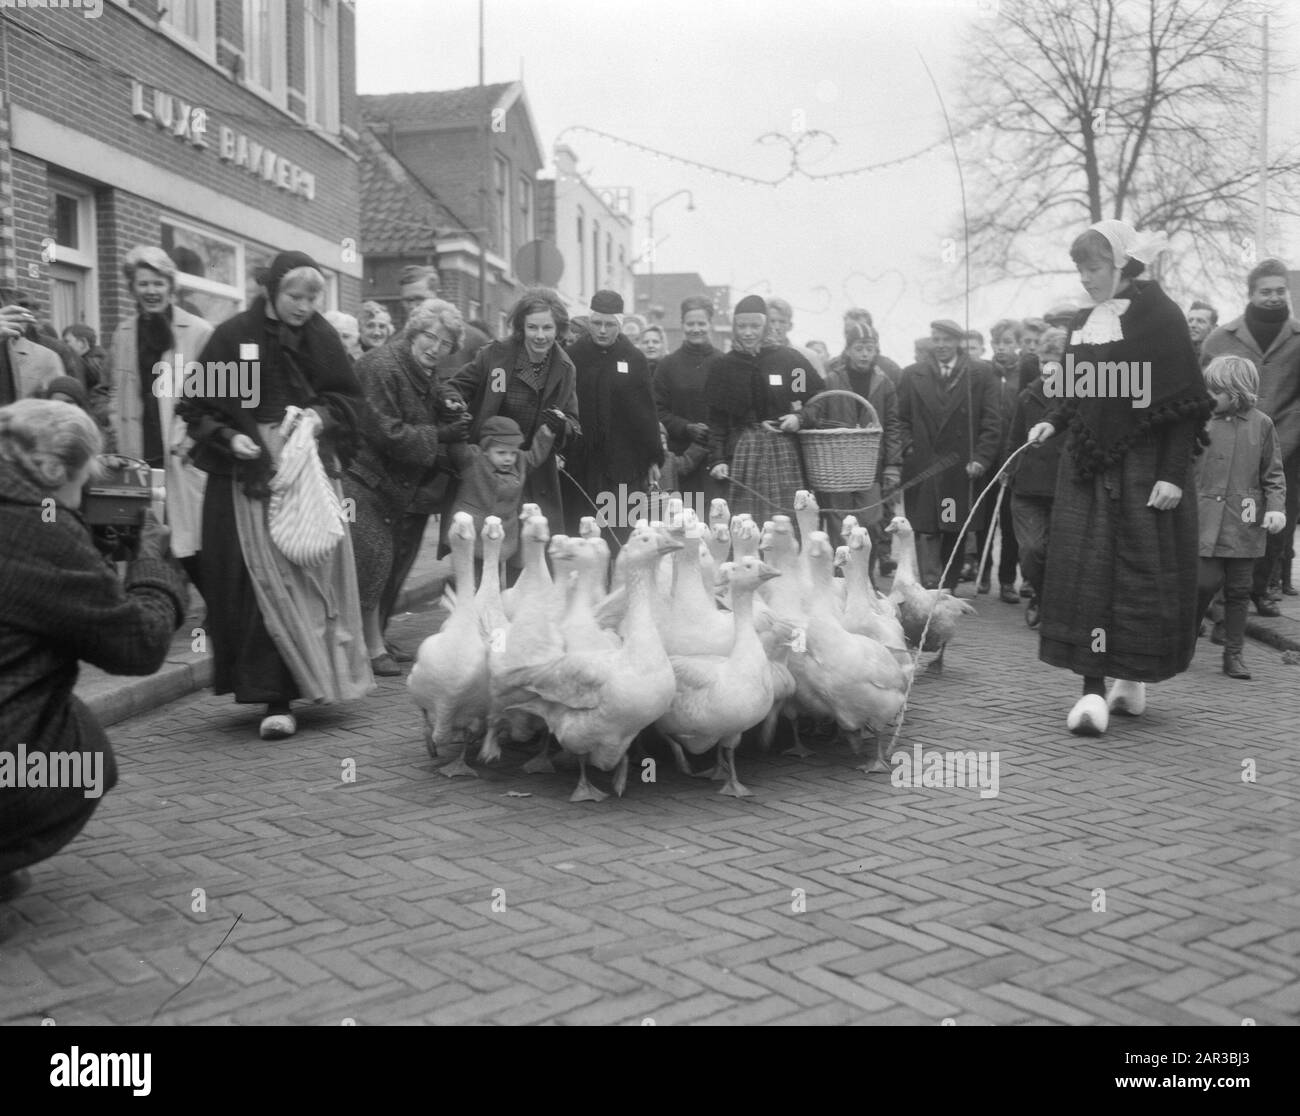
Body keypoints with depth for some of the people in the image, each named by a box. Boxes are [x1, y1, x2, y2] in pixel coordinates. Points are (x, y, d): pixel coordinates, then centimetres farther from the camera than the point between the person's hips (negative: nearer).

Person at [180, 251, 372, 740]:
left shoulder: (321, 336, 4)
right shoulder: (233, 337, -3)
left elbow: (350, 398, 11)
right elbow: (197, 407, 2)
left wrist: (323, 415, -8)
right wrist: (229, 437, -15)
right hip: (250, 476, -2)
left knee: (315, 575, 3)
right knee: (265, 584, -7)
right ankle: (276, 699, -5)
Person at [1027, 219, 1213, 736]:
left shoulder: (1158, 316, -7)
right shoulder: (1082, 323, 11)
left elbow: (1185, 402, -11)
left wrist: (1173, 474, -16)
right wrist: (1053, 422, 0)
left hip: (1143, 468, -5)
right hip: (1087, 468, 5)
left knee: (1142, 575, 2)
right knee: (1083, 573, -2)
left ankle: (1132, 678, 17)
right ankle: (1093, 689, -1)